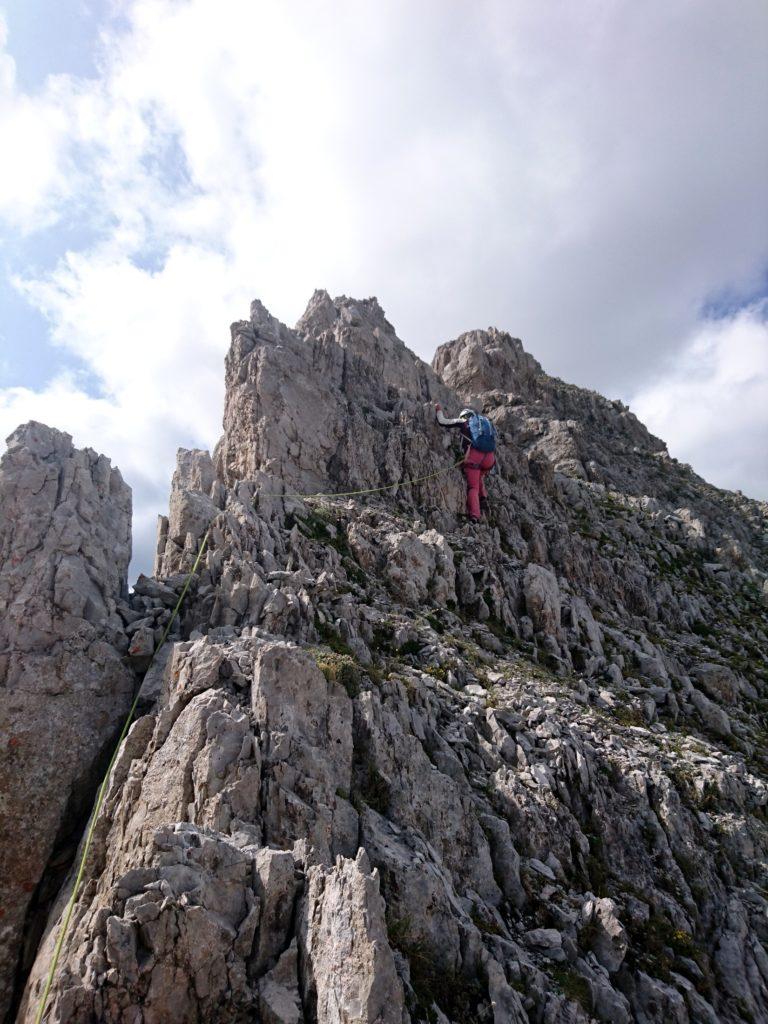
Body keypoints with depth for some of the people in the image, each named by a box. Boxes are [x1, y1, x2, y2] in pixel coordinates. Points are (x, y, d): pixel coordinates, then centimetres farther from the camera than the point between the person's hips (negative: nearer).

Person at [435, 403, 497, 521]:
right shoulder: (486, 421, 29)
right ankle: (483, 498, 9)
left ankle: (475, 515, -15)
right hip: (489, 458, 4)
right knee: (479, 478, 31)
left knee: (473, 487, -1)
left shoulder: (463, 421, 15)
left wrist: (439, 410, 33)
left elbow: (442, 421, 14)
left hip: (474, 456, -4)